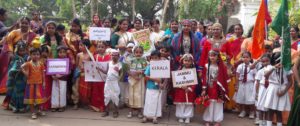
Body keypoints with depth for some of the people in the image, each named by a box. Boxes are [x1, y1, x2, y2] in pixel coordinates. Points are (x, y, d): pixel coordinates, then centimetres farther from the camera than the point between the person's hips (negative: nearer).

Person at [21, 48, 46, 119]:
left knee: (39, 98, 13)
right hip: (31, 84, -3)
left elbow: (43, 74, 6)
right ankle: (33, 112, 12)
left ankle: (39, 110, 30)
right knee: (31, 98, 4)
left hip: (39, 84, 3)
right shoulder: (28, 64, -8)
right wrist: (22, 69, -24)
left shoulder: (41, 64, 2)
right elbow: (27, 75, -11)